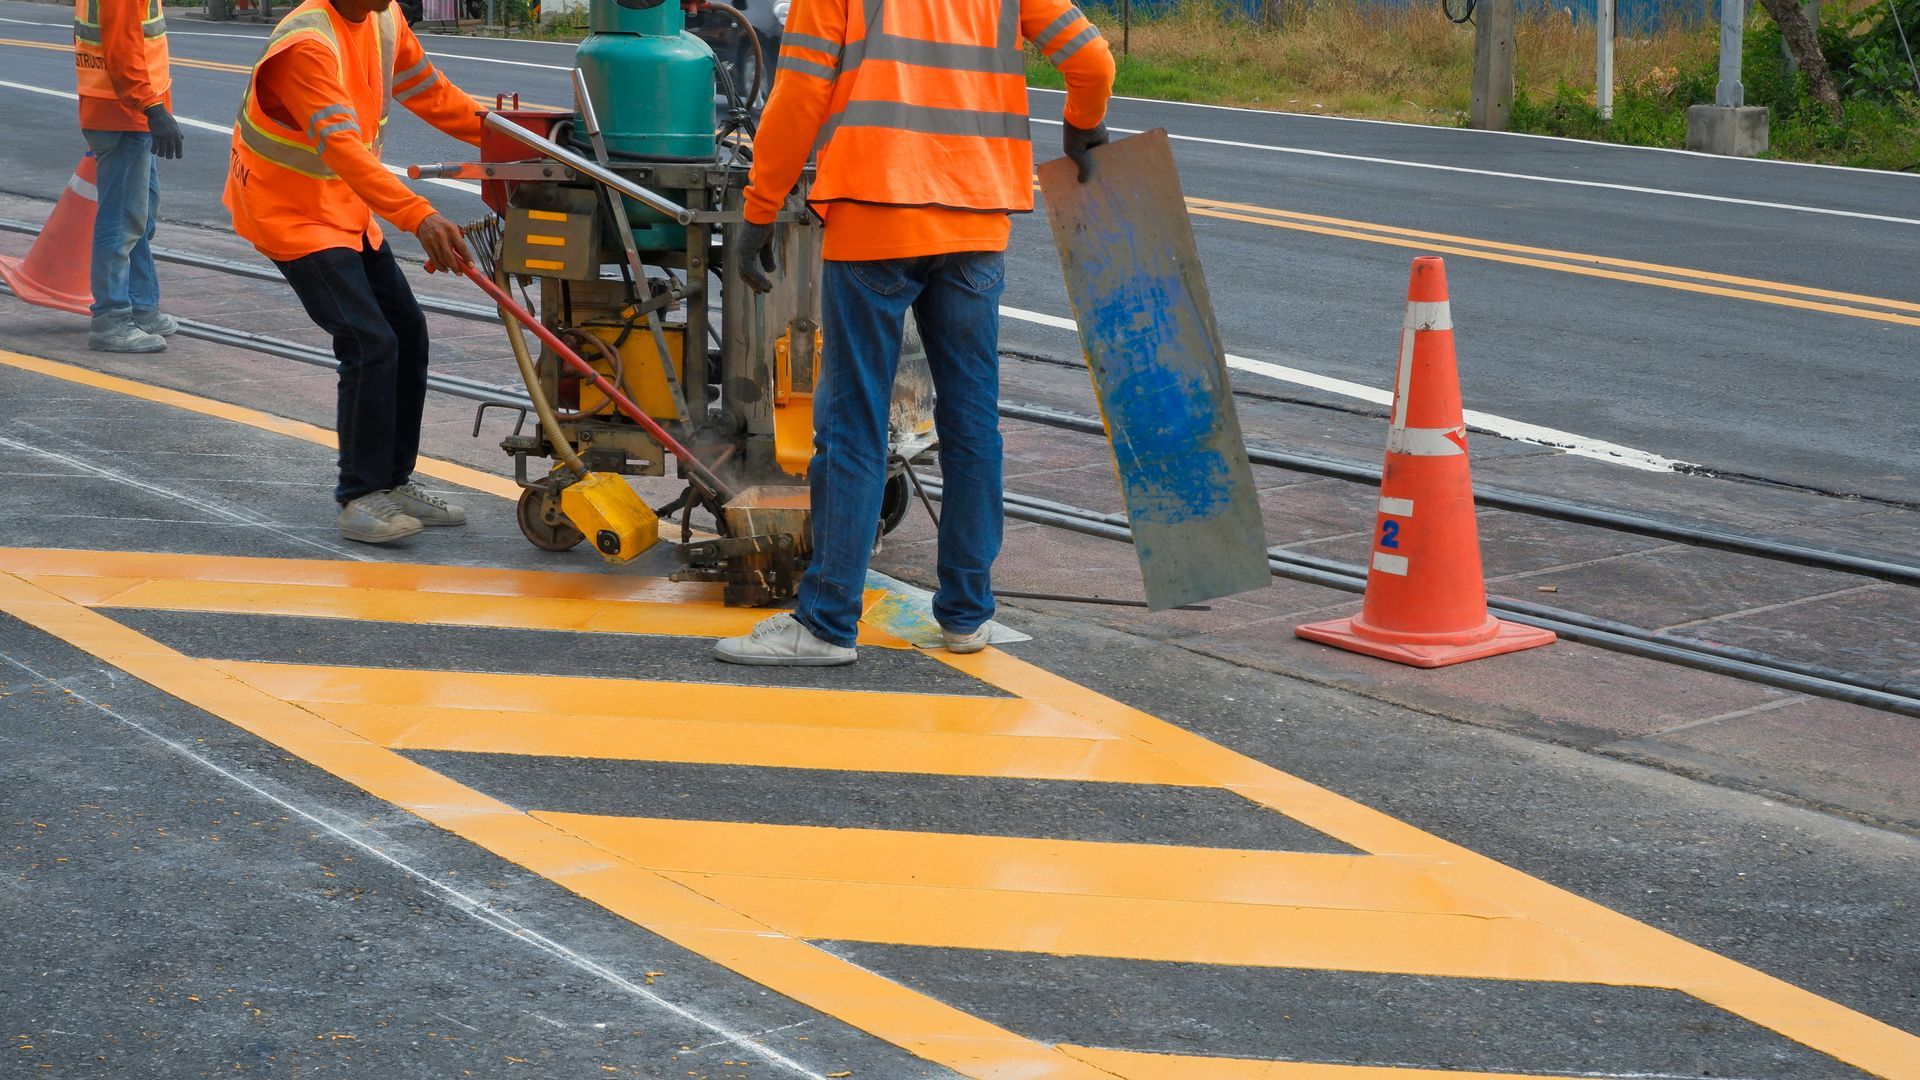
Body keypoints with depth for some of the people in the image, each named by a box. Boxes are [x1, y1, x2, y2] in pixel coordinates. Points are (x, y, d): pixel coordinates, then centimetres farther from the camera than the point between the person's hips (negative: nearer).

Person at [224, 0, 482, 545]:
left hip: (347, 208, 9)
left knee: (408, 334, 10)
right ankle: (361, 497, -5)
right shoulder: (307, 46, -30)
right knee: (371, 344, -17)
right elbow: (342, 146, -40)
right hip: (290, 212, -9)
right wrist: (419, 217, -49)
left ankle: (393, 481, 23)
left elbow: (429, 91, 11)